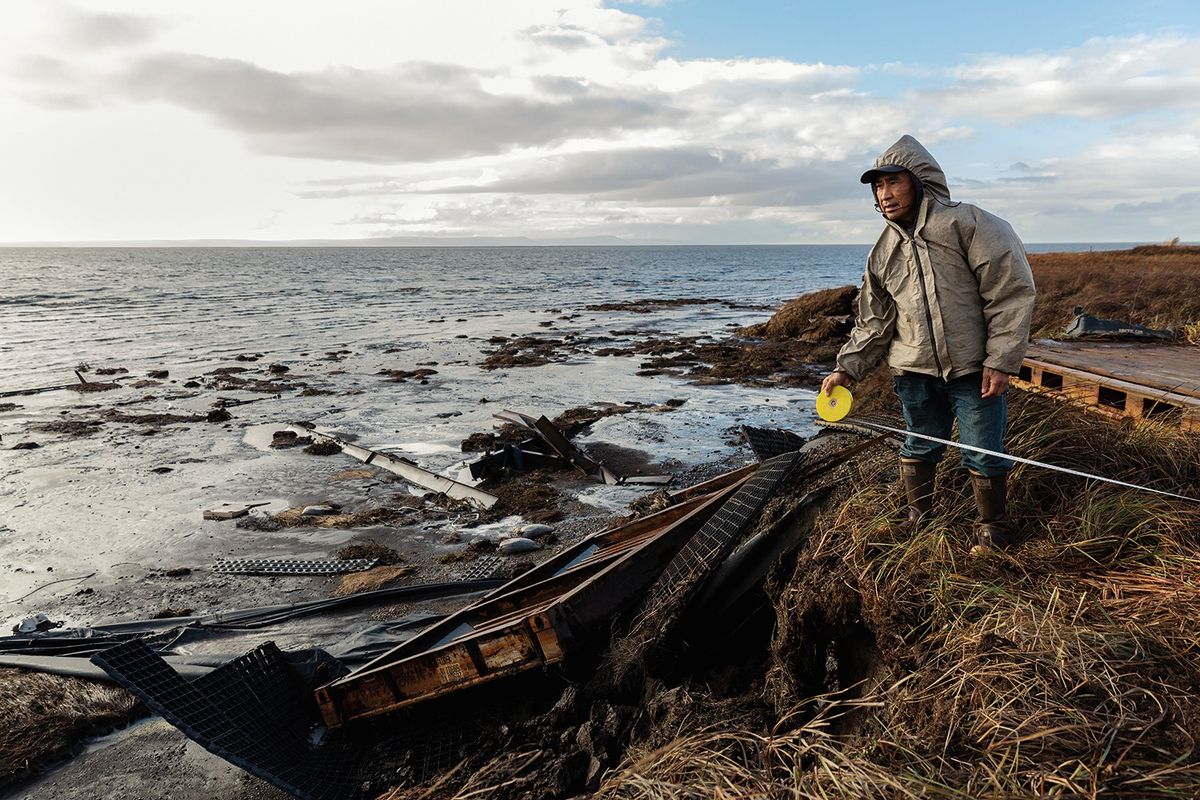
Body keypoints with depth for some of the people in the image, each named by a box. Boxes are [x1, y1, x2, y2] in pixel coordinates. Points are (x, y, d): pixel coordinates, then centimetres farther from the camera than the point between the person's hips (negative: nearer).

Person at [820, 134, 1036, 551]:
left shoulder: (968, 224, -10)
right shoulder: (883, 252, 7)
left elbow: (1012, 290, -12)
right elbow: (873, 321, 13)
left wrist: (1000, 361, -14)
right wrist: (847, 369, 3)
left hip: (974, 368, -4)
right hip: (914, 371, 5)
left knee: (984, 455, 4)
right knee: (919, 449, 15)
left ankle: (993, 530, 25)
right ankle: (918, 520, 33)